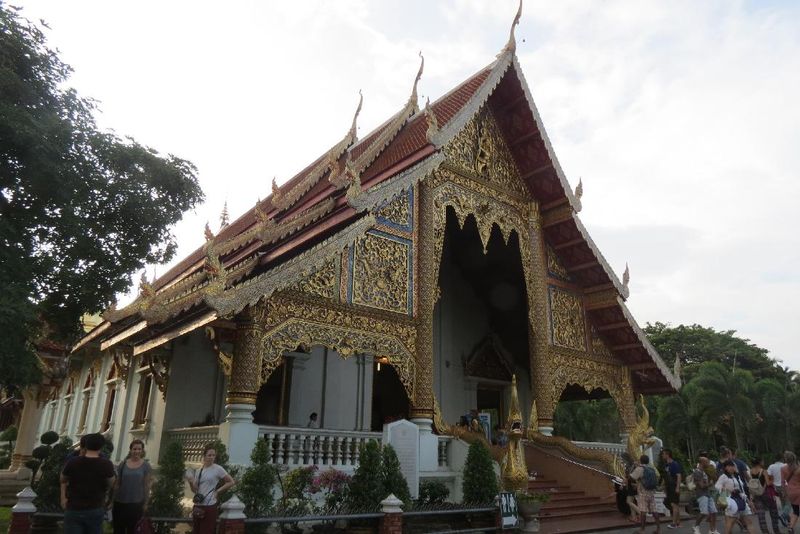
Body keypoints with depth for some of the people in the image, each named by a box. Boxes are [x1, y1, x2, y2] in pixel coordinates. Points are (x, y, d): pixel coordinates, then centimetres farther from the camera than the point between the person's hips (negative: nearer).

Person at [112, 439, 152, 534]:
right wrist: (112, 500, 5)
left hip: (136, 503, -1)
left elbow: (147, 485, -2)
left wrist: (145, 503, -3)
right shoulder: (123, 464, 0)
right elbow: (117, 483, 5)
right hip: (120, 502, 2)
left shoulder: (146, 466, -4)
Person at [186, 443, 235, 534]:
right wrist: (190, 483, -9)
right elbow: (195, 489, 9)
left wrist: (217, 491, -6)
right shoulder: (198, 470, 8)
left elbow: (231, 482, 0)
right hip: (197, 506, 5)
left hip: (209, 506, -5)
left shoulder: (218, 469, -6)